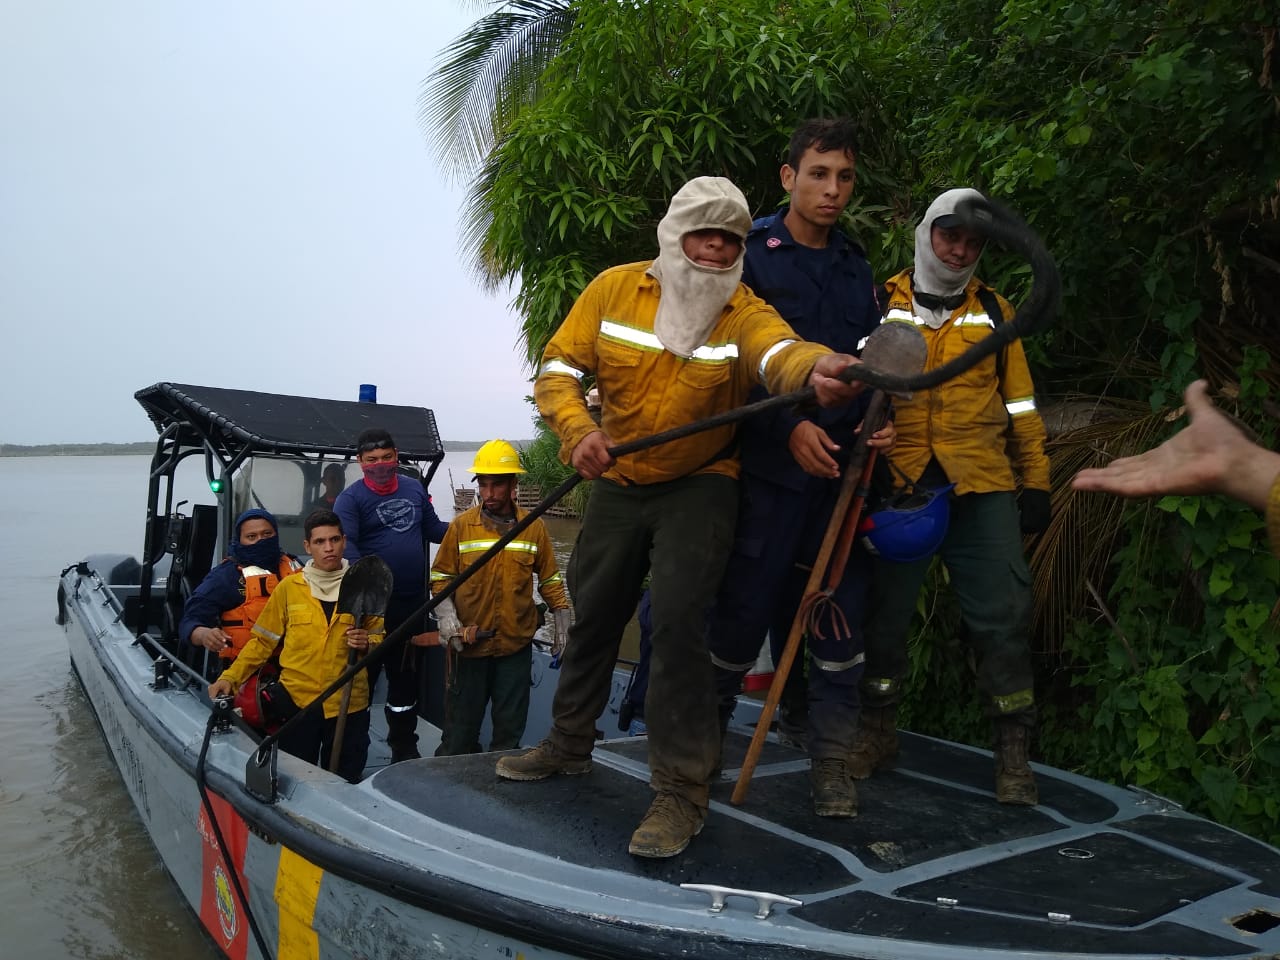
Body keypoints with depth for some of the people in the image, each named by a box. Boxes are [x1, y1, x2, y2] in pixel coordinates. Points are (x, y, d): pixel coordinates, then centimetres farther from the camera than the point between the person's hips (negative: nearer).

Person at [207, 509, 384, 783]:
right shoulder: (289, 588, 2)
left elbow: (379, 638, 12)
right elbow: (263, 640, 5)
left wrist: (366, 644, -9)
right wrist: (230, 677, -5)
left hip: (348, 702, 1)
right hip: (297, 700, 0)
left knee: (344, 785, 6)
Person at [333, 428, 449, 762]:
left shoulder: (415, 489, 9)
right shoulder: (351, 498, -8)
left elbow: (434, 529, 15)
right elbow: (346, 545, -21)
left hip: (412, 602, 5)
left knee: (406, 675, 16)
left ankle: (404, 747, 30)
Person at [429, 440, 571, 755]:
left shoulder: (534, 527, 0)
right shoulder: (461, 525, -3)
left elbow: (550, 579, 8)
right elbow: (440, 577, 3)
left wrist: (561, 623, 7)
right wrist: (447, 618, -10)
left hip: (517, 645, 1)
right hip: (470, 644, -1)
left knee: (510, 729, 12)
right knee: (461, 729, 8)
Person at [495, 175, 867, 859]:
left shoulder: (744, 313, -15)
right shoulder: (614, 289, -7)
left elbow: (780, 351, -38)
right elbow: (558, 369, -7)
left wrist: (818, 368, -62)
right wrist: (576, 428, -28)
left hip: (701, 487, -3)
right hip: (618, 483, 4)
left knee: (677, 619, -18)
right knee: (592, 615, 15)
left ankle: (681, 788, -3)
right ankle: (569, 744, 38)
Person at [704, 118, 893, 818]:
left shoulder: (856, 268, 17)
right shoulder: (751, 255, 1)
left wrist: (878, 420, 2)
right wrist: (789, 427, -17)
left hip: (843, 470, 5)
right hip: (770, 470, -4)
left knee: (840, 615, 5)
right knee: (748, 608, -1)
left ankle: (830, 760, 16)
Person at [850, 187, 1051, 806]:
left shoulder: (994, 312, 13)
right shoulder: (881, 304, 7)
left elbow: (1020, 404, 14)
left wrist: (1035, 482, 9)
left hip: (982, 488, 1)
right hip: (896, 484, -1)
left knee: (1002, 615, -2)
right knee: (884, 610, 6)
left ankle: (1013, 749, 12)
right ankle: (877, 732, 23)